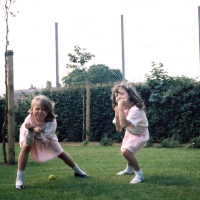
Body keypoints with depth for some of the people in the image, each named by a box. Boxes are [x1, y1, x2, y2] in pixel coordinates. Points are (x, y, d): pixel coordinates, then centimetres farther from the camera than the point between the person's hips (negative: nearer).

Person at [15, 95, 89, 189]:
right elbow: (29, 142, -39)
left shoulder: (51, 121, -38)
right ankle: (19, 178, -24)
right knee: (25, 147, -32)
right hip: (29, 136, -2)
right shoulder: (29, 120, -40)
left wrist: (39, 133, -55)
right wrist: (31, 130, -56)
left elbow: (46, 140, -38)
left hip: (45, 136, 2)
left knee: (61, 153, 8)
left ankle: (78, 171, 34)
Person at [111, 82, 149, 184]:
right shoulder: (123, 109, -11)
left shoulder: (135, 109, -36)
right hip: (130, 133, 9)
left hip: (140, 135, -9)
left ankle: (139, 174, -9)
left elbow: (124, 124, -48)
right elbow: (119, 129, -14)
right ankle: (130, 169, 58)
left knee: (126, 151, -27)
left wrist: (121, 107, -47)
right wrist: (117, 114, -28)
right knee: (125, 151, 27)